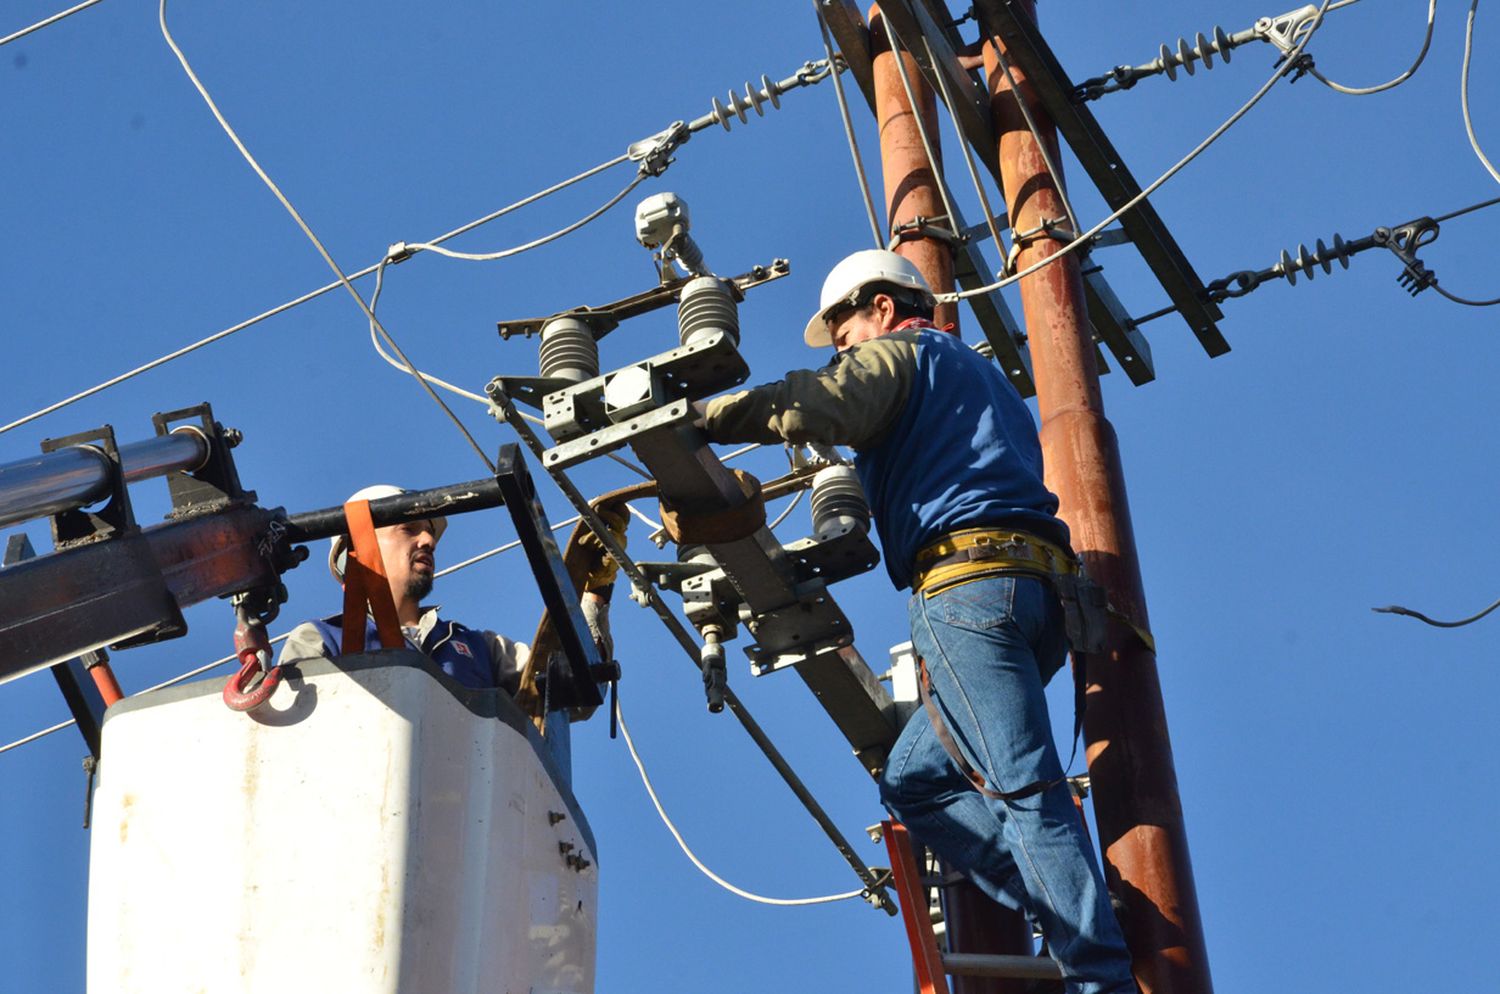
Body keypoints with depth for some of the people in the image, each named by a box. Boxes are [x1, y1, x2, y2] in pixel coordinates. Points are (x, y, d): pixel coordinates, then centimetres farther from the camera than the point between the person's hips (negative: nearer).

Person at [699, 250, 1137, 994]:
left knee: (1026, 787, -16)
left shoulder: (899, 351, 9)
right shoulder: (984, 380, 36)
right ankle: (1072, 915, -2)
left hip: (969, 578, -9)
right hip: (1038, 592, 9)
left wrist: (692, 416, -4)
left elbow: (810, 407, -9)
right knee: (914, 780, 10)